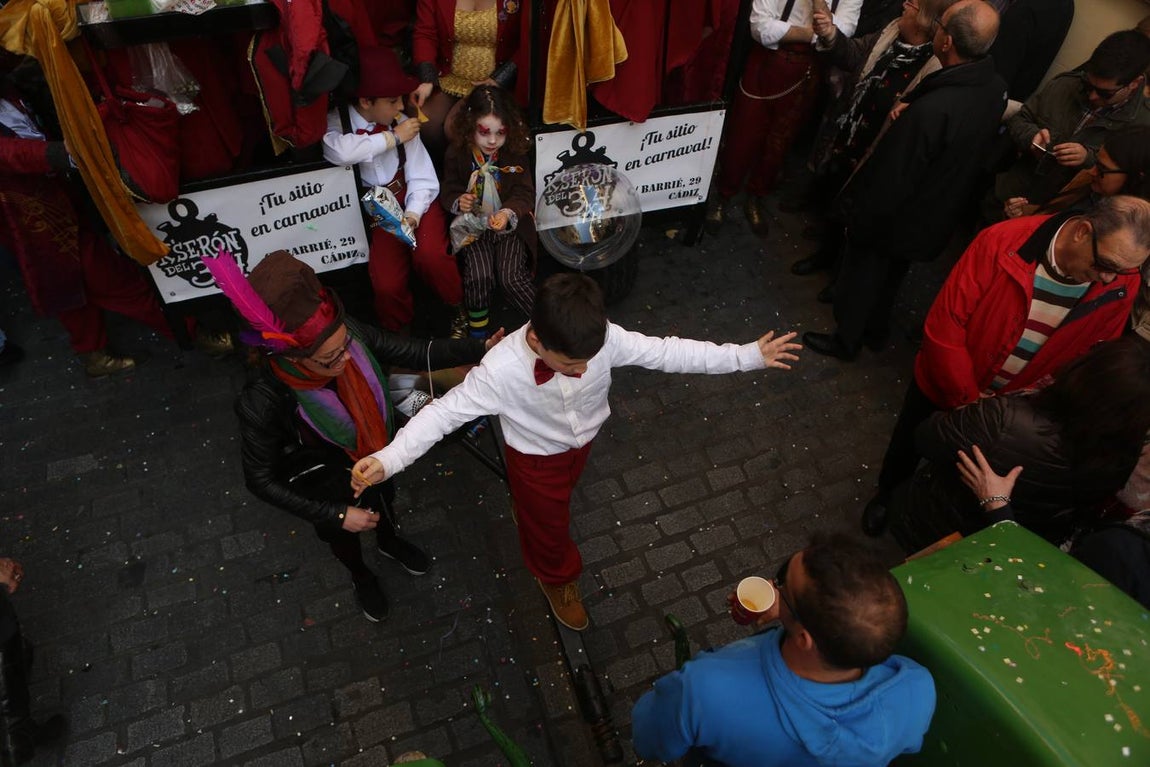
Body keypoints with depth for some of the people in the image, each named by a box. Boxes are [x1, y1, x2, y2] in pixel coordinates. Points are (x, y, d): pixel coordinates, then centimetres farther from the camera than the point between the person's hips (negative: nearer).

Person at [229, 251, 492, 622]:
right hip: (327, 487, -3)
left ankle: (388, 541, 71)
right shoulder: (264, 403, -40)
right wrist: (335, 515, -25)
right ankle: (361, 576, 65)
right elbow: (260, 480, -26)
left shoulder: (346, 334, -33)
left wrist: (482, 349, -31)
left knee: (382, 502, 35)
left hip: (375, 456, 3)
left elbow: (414, 352, -22)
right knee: (343, 535, 30)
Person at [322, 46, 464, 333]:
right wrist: (393, 137, -22)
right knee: (387, 284, -16)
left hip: (414, 201, 1)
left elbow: (423, 179, -6)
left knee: (429, 254, -27)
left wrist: (412, 215, -25)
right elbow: (337, 152, -33)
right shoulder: (335, 123, -9)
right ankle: (399, 333, 17)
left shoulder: (401, 122, -6)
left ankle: (460, 310, 2)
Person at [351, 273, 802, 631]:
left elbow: (667, 352, -25)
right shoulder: (502, 370, -41)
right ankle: (556, 577, 57)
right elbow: (445, 412, -34)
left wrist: (748, 356, -22)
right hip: (536, 458, -4)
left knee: (561, 495, 35)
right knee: (547, 524, 22)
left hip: (583, 440, 4)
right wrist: (388, 460, -43)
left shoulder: (604, 338, -33)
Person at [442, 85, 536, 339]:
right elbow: (448, 189, 4)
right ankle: (477, 326, 2)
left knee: (511, 277, -19)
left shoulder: (516, 153, -8)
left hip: (510, 224, -1)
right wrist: (458, 201, -21)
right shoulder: (457, 152, -6)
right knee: (479, 276, -22)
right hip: (474, 224, 1)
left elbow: (525, 194, -10)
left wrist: (508, 213, -31)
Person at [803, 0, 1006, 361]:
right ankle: (875, 332, 51)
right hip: (935, 216, 7)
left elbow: (890, 180, -28)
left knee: (860, 279, 17)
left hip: (895, 219, -7)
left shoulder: (931, 110, -36)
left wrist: (859, 221, -12)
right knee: (890, 277, 29)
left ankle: (845, 341, 39)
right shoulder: (995, 87, -10)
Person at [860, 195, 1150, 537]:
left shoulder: (1121, 287, -18)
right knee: (908, 448, 22)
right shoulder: (1002, 242, -30)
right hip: (943, 384, -2)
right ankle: (887, 496, 53)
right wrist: (968, 400, -22)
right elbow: (943, 327, -26)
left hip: (1013, 406, 2)